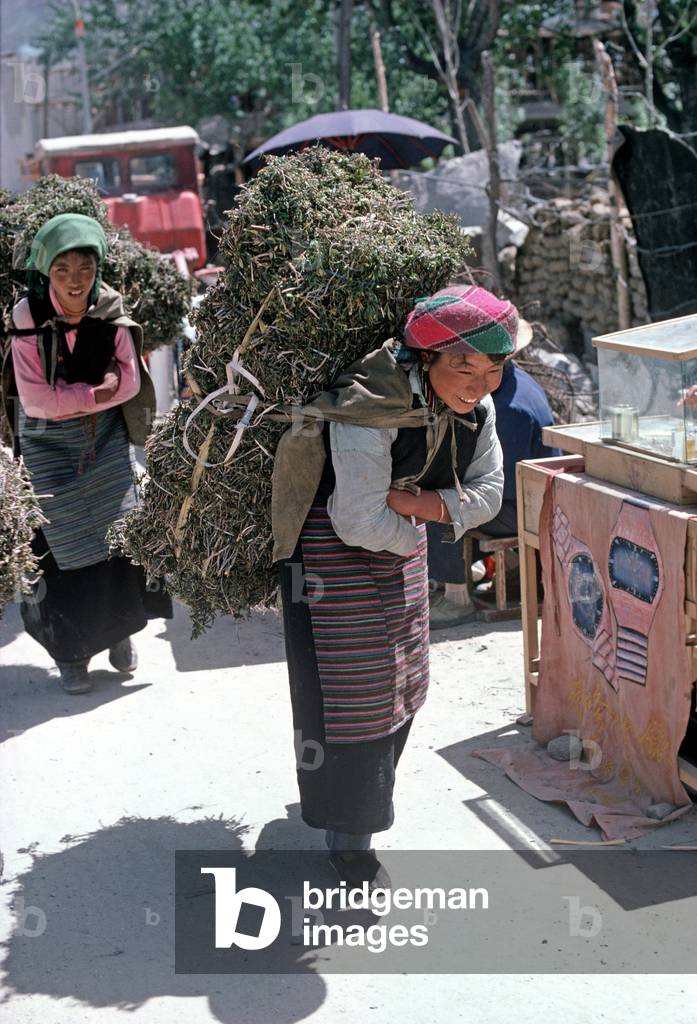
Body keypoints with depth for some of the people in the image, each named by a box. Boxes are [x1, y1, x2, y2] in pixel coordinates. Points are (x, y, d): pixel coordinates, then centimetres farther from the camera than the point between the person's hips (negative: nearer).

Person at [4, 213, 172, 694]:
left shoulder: (111, 315, -7)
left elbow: (129, 381, -7)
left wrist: (72, 398, -15)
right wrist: (97, 393, -15)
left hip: (105, 438, 2)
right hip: (49, 444, -2)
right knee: (67, 547, 0)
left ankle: (120, 628, 14)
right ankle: (70, 652, 14)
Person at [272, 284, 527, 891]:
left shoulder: (477, 406, -10)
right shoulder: (370, 408, -33)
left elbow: (486, 495, -10)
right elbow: (360, 520, -32)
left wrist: (407, 502, -22)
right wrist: (409, 534, -13)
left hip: (400, 540, 8)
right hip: (333, 542, -7)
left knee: (402, 678, 19)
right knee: (349, 682, -5)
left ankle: (366, 786, 44)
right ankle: (347, 836, 10)